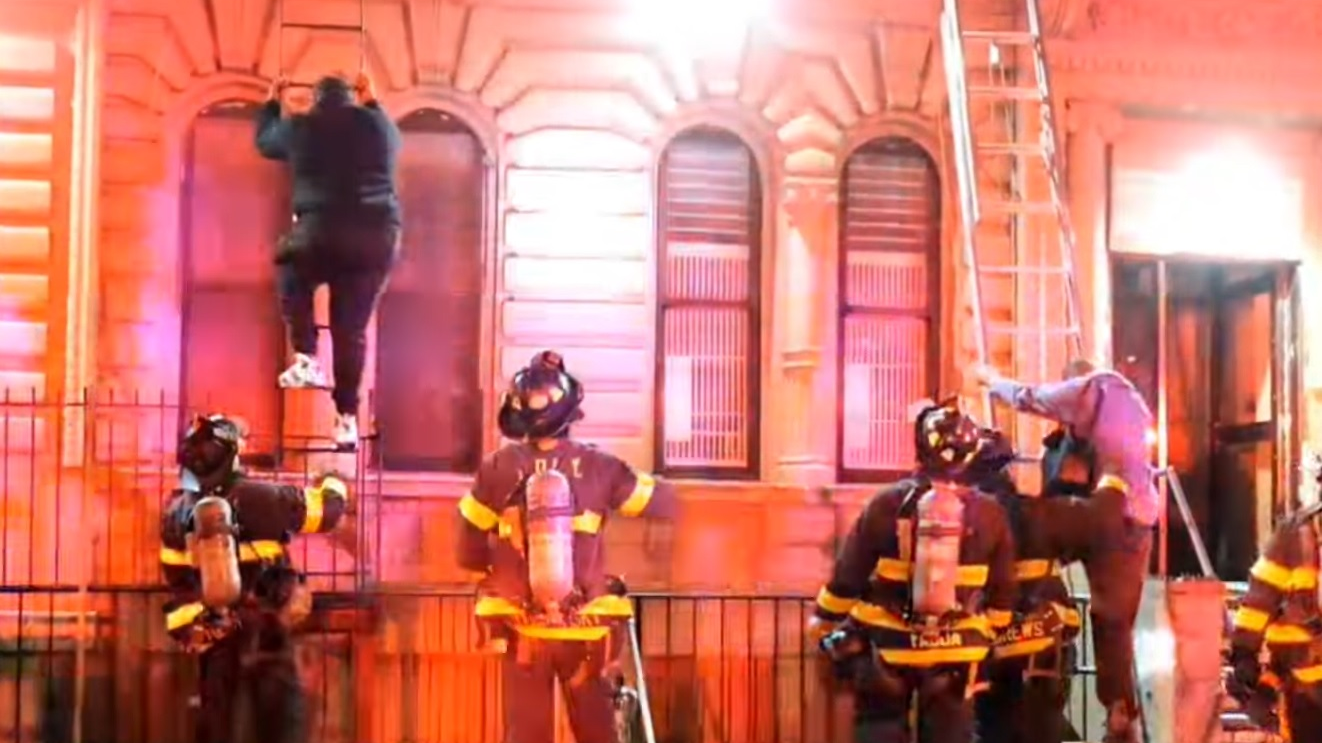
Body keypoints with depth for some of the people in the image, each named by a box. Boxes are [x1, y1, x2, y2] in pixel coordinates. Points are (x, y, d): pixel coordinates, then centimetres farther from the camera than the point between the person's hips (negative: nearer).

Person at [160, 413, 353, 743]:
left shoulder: (176, 514, -3)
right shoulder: (259, 499, -14)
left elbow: (176, 577, 6)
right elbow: (328, 505, -4)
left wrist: (187, 626, 17)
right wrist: (331, 480, 19)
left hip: (211, 634, 3)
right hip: (265, 630, -3)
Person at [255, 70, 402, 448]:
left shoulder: (300, 126, 9)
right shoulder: (377, 125, 15)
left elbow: (264, 140, 29)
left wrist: (272, 102, 46)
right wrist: (371, 102, 50)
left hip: (323, 230, -2)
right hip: (379, 235, 3)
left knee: (291, 269, 29)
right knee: (352, 329, 7)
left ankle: (306, 359, 14)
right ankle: (347, 416, 4)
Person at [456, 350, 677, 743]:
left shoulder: (498, 468, -5)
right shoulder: (596, 466, -7)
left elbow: (469, 551, 2)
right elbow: (665, 502, 4)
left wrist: (491, 579, 22)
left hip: (522, 629, 0)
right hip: (585, 629, 0)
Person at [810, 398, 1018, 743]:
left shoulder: (888, 504, -8)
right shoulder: (989, 514, -3)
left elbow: (848, 574, -3)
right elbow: (1002, 590, 6)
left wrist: (824, 623, 12)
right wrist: (991, 637, 21)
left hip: (886, 648, -1)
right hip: (956, 653, 1)